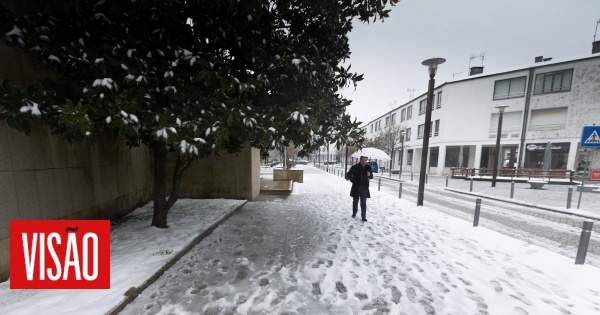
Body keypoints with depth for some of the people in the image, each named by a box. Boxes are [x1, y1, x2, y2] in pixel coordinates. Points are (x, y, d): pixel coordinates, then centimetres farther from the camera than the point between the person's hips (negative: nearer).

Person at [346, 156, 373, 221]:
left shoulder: (368, 167, -3)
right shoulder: (354, 167, -9)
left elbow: (371, 177, 2)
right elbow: (348, 174, 2)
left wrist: (369, 175, -19)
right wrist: (352, 180, -5)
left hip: (364, 188, 0)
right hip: (356, 188, 0)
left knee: (363, 203, -2)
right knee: (355, 201, 15)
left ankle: (364, 217, 5)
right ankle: (354, 213, 33)